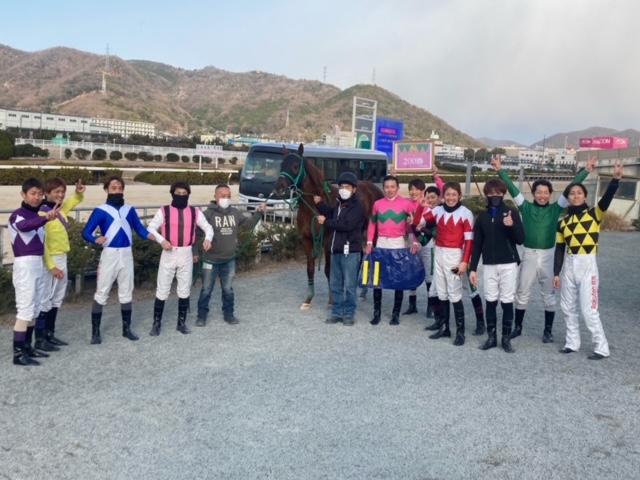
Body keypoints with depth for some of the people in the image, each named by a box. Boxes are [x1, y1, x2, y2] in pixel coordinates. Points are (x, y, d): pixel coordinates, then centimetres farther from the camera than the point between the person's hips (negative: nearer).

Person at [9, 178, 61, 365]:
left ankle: (27, 347, 23)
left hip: (38, 264, 8)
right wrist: (46, 218, -53)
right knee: (25, 309, -9)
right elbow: (24, 226, -36)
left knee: (34, 309, 13)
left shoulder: (38, 215, 13)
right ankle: (18, 353, -4)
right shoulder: (17, 215, -11)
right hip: (24, 265, -8)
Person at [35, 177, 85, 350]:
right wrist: (51, 266, -22)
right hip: (50, 261, -9)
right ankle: (39, 339, 6)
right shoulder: (43, 212, -17)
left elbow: (73, 202, 29)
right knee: (45, 300, -2)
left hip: (62, 259, 9)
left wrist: (79, 193, 6)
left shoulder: (61, 209, 7)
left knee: (57, 299, 15)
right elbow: (41, 242, -19)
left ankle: (49, 334, 25)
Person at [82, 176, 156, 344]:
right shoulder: (100, 211, -7)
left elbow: (139, 228, 3)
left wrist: (149, 235, -18)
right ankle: (95, 332, 7)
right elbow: (86, 232, -11)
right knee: (101, 293, -1)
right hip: (109, 254, -4)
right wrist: (96, 240, -32)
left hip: (126, 254, 4)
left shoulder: (129, 210, 6)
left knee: (126, 293, 12)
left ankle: (126, 328, 24)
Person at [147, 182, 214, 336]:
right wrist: (161, 240, -23)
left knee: (185, 290, 10)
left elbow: (208, 227, 7)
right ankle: (157, 323, 13)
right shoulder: (164, 211, -1)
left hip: (186, 254, 2)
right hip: (169, 254, -2)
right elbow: (150, 228, -4)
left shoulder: (195, 212, 4)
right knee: (162, 290, 2)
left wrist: (208, 238, -15)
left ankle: (182, 322, 22)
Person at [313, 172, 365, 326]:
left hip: (350, 251, -8)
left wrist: (326, 221, -18)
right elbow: (331, 214, 30)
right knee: (335, 284, 14)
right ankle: (337, 312, 23)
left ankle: (349, 314, 11)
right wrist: (319, 203, 14)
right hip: (336, 250, 9)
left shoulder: (357, 206, -13)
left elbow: (346, 225, -25)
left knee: (349, 285, 1)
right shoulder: (340, 204, 13)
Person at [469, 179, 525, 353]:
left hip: (508, 264, -2)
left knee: (507, 301, 2)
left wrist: (512, 226, -23)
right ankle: (491, 336, 16)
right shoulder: (483, 217, 7)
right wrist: (473, 268, 2)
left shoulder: (512, 213, 0)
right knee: (490, 301, 6)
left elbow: (521, 239, -5)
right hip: (489, 265, 2)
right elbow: (477, 244, 6)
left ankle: (506, 338, 12)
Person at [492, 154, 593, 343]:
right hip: (529, 255, 0)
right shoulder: (526, 207, 0)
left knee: (549, 295, 11)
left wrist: (586, 171, -6)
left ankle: (548, 330, 23)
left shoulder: (556, 208, 0)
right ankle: (517, 326, 24)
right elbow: (512, 188, -2)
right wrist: (500, 170, -5)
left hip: (548, 255, 0)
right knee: (522, 293, 10)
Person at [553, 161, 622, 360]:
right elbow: (559, 248, 8)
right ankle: (573, 343, 26)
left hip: (587, 265, -5)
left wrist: (615, 179, -38)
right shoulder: (563, 221, 7)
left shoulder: (594, 214, -3)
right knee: (568, 307, 12)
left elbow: (606, 199, -23)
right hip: (569, 266, 5)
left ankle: (602, 348, 8)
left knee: (588, 309, -5)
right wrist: (556, 273, 5)